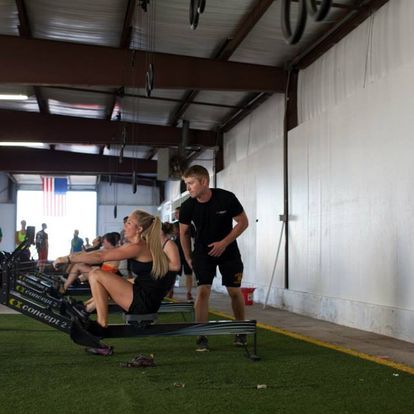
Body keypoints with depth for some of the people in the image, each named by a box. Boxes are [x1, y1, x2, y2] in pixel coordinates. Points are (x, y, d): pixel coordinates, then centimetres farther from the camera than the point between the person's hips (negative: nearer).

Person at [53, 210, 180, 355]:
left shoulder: (138, 247, -13)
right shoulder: (148, 245, 14)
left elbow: (100, 256, -16)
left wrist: (68, 259, -13)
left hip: (144, 302, -10)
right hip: (150, 303, 10)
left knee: (96, 275, -11)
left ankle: (101, 326, -9)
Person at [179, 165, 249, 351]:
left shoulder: (226, 198, -21)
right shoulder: (187, 206, -15)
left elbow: (243, 222, -11)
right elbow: (184, 232, 2)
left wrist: (224, 243, -18)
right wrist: (188, 258, 5)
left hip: (227, 250, 0)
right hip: (202, 252, 1)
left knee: (234, 291, 5)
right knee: (203, 291, -12)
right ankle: (202, 337, -5)